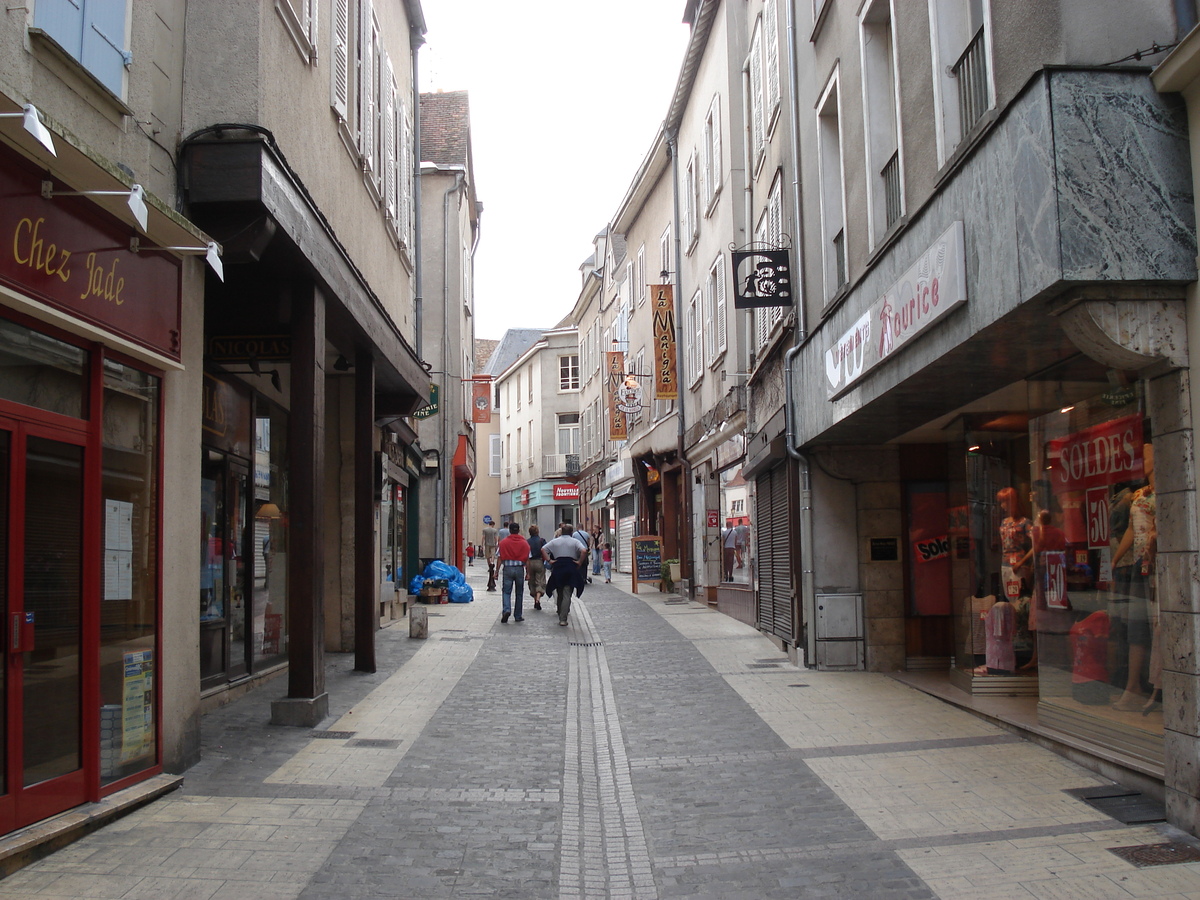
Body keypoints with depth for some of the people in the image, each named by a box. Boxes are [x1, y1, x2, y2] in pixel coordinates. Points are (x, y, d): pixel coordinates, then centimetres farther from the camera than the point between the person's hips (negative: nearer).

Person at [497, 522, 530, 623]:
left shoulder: (503, 542, -1)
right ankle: (518, 616, 17)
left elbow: (500, 559, -2)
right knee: (519, 593, 11)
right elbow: (527, 559, 2)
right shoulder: (524, 543, 1)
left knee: (506, 591, 3)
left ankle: (506, 610, -22)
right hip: (519, 569, 1)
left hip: (507, 568, -1)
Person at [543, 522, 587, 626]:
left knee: (560, 594, 18)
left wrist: (549, 560, 0)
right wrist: (579, 562, -7)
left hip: (557, 568, 3)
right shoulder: (575, 542, 1)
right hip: (571, 568, -3)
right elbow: (584, 551, -16)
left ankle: (560, 615, 27)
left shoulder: (555, 541, 9)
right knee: (567, 595, -4)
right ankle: (563, 618, -12)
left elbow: (543, 549, 1)